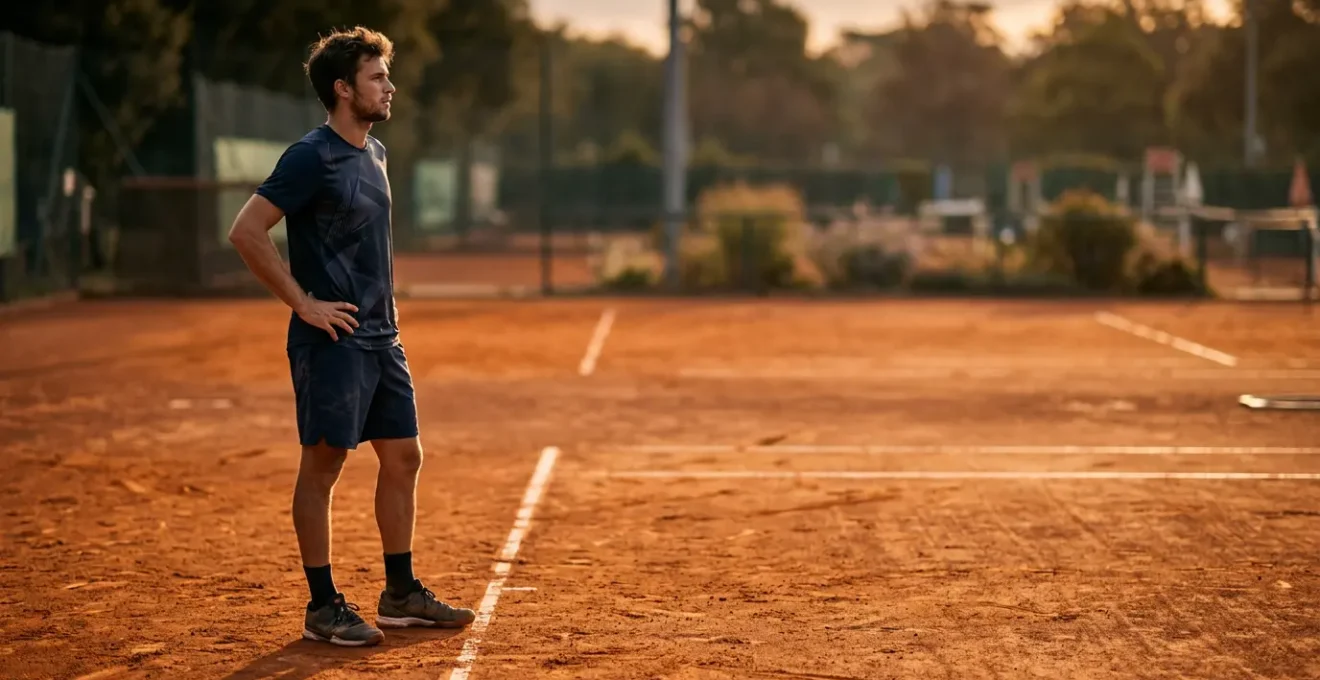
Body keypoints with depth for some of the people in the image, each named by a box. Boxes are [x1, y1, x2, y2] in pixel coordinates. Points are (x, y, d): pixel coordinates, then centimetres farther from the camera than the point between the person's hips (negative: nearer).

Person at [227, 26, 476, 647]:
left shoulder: (375, 153, 14)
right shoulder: (312, 157, -13)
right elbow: (245, 231, -19)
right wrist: (303, 303, -17)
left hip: (382, 338, 9)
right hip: (331, 340, -9)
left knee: (403, 457, 11)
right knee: (322, 466, -2)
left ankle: (401, 595, 22)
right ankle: (323, 607, 6)